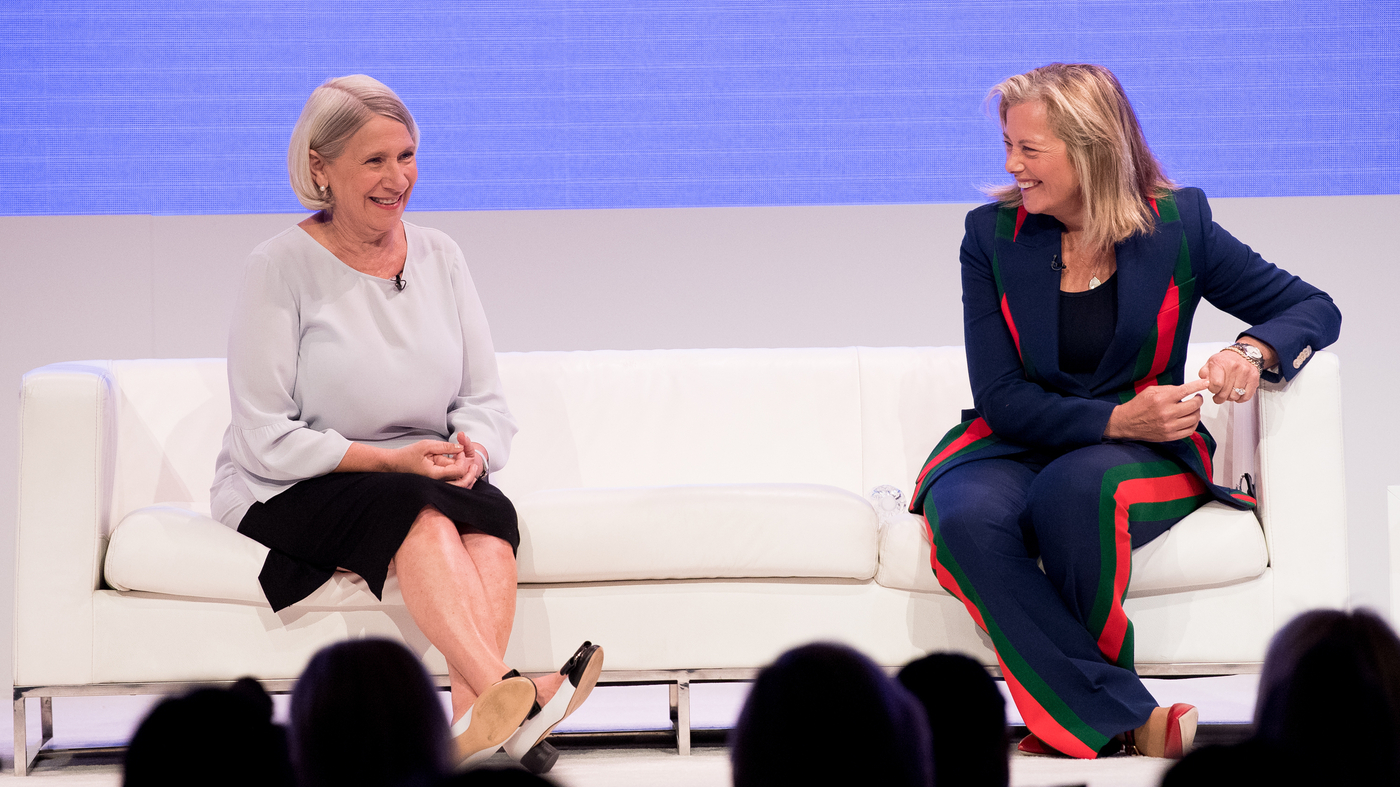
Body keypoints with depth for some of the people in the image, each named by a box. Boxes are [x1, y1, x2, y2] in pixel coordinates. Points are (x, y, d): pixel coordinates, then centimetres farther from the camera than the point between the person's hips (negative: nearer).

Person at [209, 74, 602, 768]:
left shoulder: (439, 256, 9)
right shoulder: (281, 267, -7)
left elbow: (486, 400, 10)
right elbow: (265, 440, -11)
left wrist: (472, 449, -14)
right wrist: (393, 459, -20)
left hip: (426, 479, 5)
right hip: (288, 493, -4)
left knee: (490, 511, -30)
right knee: (418, 511, -35)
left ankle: (471, 721, -48)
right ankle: (509, 694, -54)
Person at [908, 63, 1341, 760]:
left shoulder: (1178, 224, -2)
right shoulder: (991, 235, -1)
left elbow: (1314, 309, 2)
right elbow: (1002, 397, -6)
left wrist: (1252, 350, -22)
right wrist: (1118, 418, -22)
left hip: (1144, 452, -1)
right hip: (1017, 444, 2)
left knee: (1075, 487, -38)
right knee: (968, 516, -34)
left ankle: (1068, 717, -18)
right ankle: (1121, 720, -29)